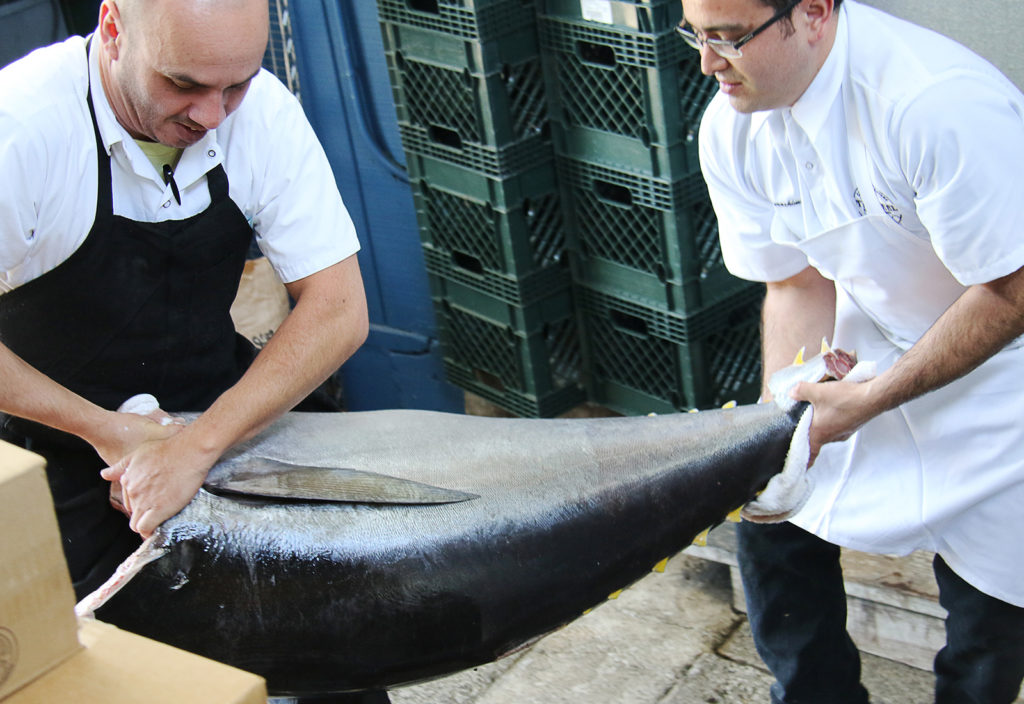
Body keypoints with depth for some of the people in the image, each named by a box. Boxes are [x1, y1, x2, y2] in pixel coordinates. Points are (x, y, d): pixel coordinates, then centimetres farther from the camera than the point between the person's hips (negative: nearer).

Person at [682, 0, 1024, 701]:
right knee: (772, 525, 4)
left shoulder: (941, 102, -35)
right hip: (870, 343, 6)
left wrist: (867, 402, -26)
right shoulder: (731, 130, -12)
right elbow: (798, 285, -2)